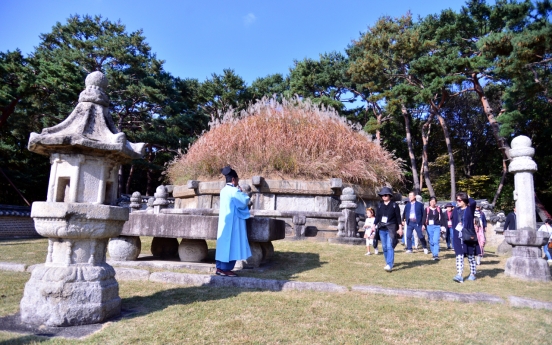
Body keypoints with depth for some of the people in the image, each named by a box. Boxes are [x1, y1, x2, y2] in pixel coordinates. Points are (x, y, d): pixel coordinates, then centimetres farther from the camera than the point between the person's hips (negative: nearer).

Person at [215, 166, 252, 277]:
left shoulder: (224, 190, 11)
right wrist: (241, 192, 3)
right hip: (232, 222, -9)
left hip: (224, 221, 9)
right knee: (231, 245, -3)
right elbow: (244, 202, -11)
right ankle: (226, 269, 1)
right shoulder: (234, 190, -16)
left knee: (224, 244, 11)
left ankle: (220, 268, 15)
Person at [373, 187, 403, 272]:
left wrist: (400, 228, -5)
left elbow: (398, 217, -1)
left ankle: (389, 265, -16)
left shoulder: (394, 205, -1)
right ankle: (389, 262, 26)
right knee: (384, 247, 10)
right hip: (382, 229, 5)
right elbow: (377, 216, 13)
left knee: (390, 247, -13)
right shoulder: (380, 205, 10)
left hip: (391, 229, -5)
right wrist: (374, 225, 3)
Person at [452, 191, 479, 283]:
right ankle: (459, 275, -7)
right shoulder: (456, 210, 9)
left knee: (470, 256, 9)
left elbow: (473, 202, -27)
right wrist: (453, 236, 10)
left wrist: (468, 198, -5)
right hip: (458, 237, 3)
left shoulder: (470, 209, -3)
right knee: (459, 256, -4)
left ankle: (472, 274, 23)